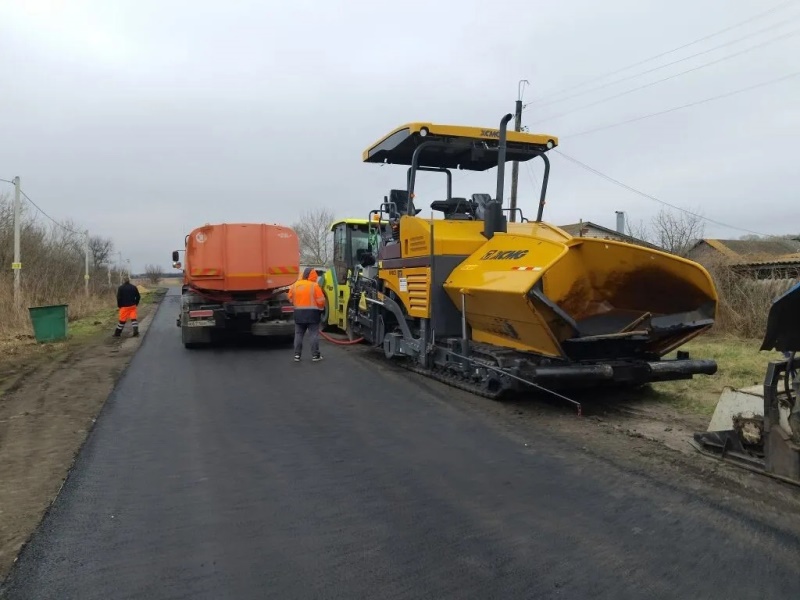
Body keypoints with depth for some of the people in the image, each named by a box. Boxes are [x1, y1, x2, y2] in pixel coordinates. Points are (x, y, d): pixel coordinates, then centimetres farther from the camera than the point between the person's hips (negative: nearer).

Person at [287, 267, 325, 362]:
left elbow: (291, 298, 11)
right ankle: (315, 355, 3)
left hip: (298, 313, 4)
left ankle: (297, 355, 9)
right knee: (314, 334, 2)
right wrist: (321, 308, 9)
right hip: (312, 313, -4)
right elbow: (321, 300, -11)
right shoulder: (314, 285, -11)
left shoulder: (295, 285, 4)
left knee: (298, 334, 10)